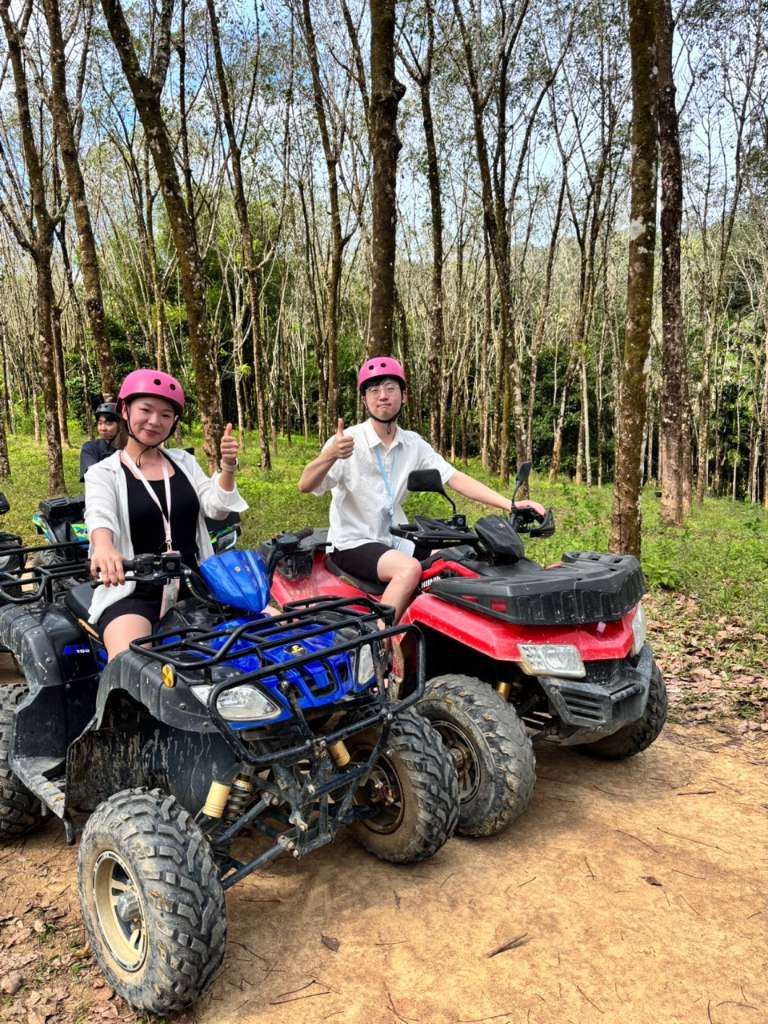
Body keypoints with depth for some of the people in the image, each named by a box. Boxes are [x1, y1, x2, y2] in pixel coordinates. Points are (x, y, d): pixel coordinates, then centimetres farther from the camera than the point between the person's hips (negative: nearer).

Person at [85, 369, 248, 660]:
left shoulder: (184, 461, 14)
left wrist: (228, 468, -16)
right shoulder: (103, 473, 2)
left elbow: (216, 509, 3)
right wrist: (103, 547, -42)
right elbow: (99, 515, -19)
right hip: (133, 593, -4)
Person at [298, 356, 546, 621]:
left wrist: (510, 505, -17)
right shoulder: (348, 441, -13)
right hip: (353, 543, -5)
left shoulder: (414, 444, 2)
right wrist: (329, 456, -45)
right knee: (409, 569, -30)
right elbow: (305, 486, -23)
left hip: (395, 539, 6)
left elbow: (456, 479, -4)